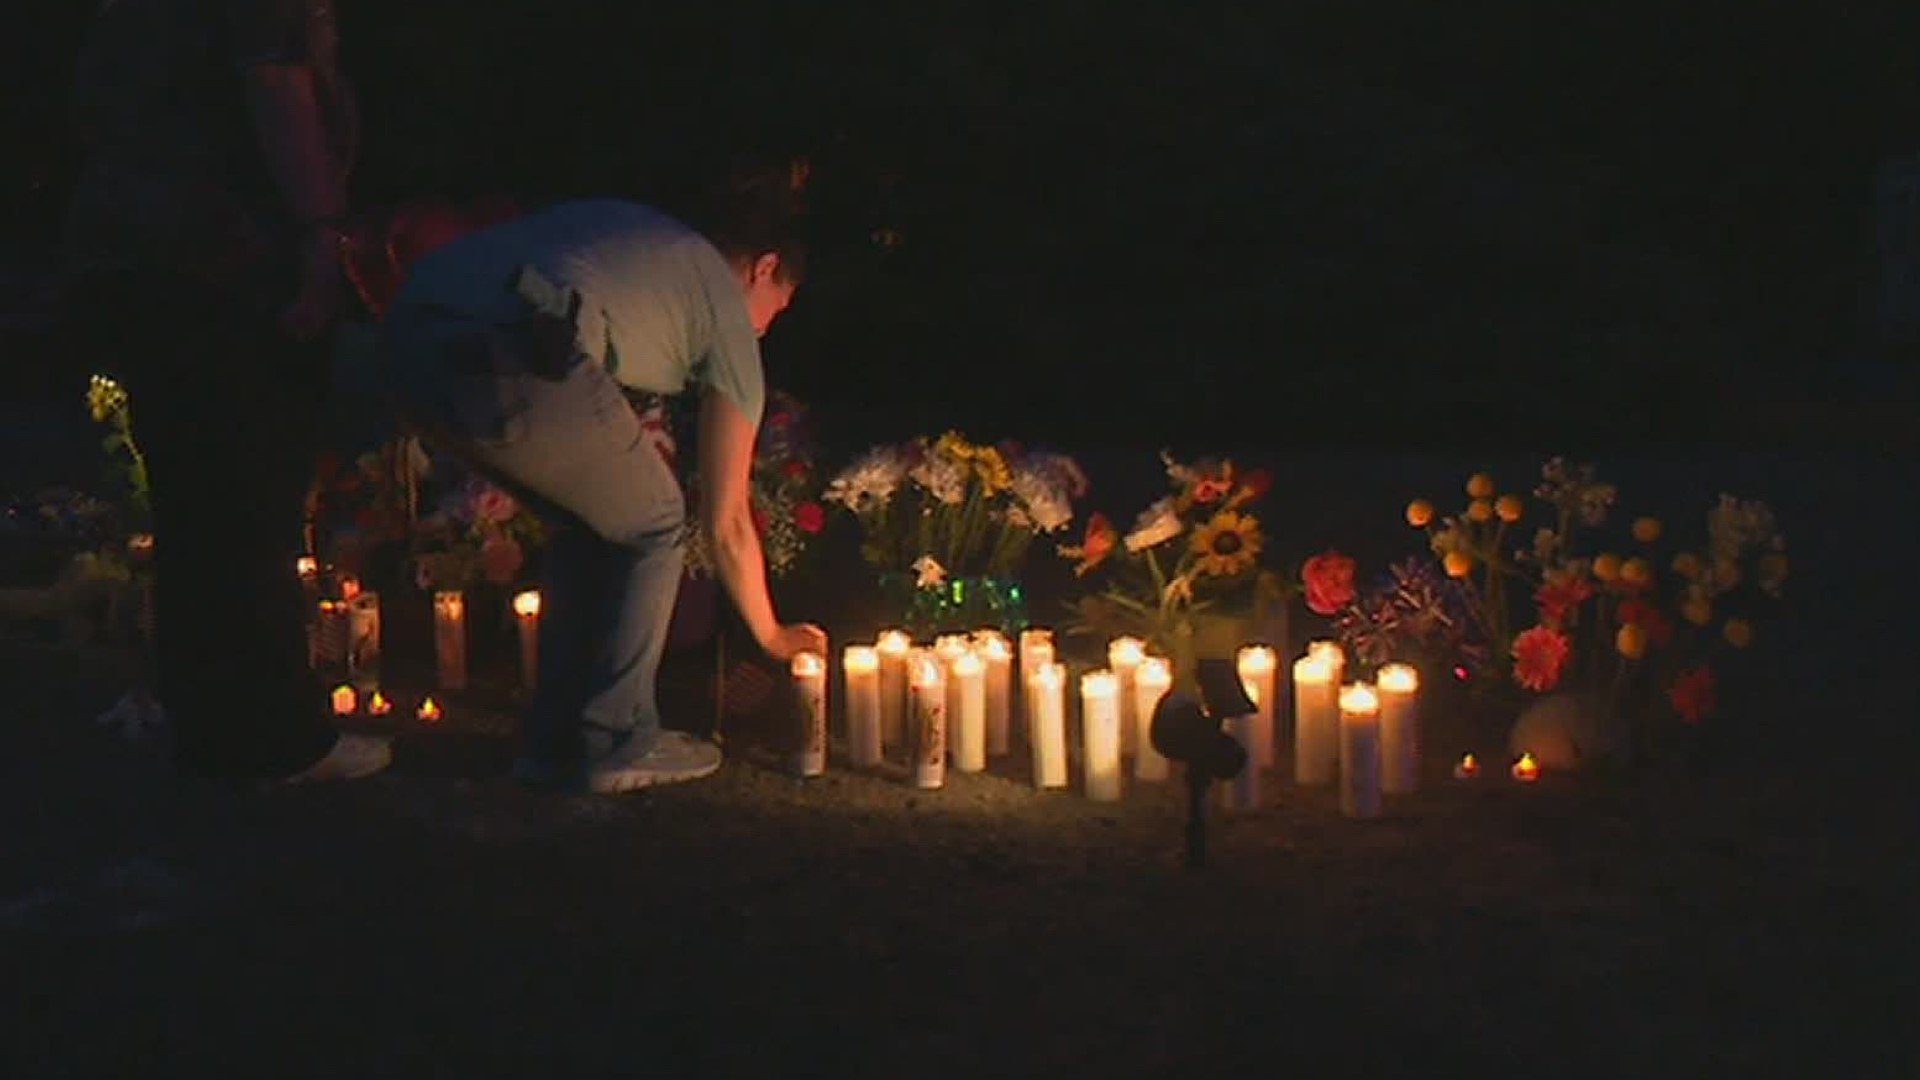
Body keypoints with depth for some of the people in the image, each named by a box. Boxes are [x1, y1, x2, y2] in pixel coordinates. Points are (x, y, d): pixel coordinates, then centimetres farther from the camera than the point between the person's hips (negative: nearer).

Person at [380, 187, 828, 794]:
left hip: (410, 340, 7)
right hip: (511, 364, -7)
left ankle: (555, 743, 30)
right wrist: (771, 635, 39)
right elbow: (726, 523, 24)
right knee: (651, 525, 18)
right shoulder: (726, 310, 19)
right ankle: (614, 745, 19)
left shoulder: (625, 227, 35)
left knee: (585, 523, 27)